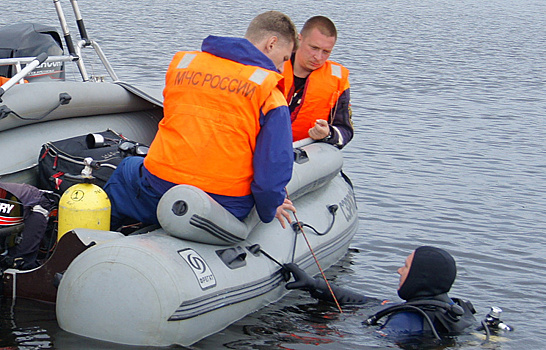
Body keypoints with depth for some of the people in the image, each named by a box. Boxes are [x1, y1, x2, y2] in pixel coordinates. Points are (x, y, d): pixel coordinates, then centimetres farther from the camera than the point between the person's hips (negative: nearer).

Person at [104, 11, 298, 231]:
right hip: (225, 209, -3)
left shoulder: (183, 62, 9)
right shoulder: (272, 96, -4)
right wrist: (269, 210, 9)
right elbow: (274, 167, -10)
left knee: (127, 169, 35)